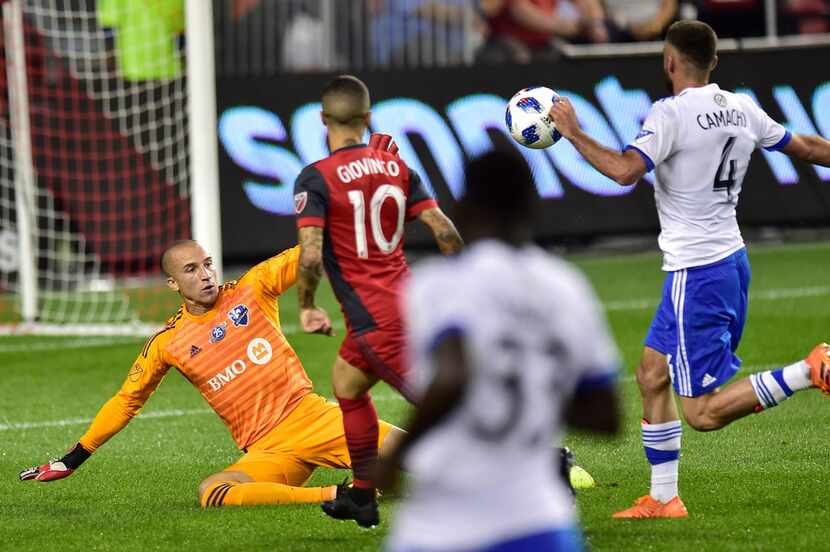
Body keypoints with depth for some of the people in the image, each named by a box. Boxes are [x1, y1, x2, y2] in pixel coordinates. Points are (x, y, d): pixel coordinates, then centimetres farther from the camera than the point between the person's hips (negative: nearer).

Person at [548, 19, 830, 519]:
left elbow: (625, 170, -28)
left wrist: (573, 133, -16)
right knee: (652, 374, 17)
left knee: (704, 413, -6)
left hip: (696, 272, -9)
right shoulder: (743, 110, 7)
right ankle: (664, 499, 20)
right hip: (731, 259, 9)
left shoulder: (672, 113, -16)